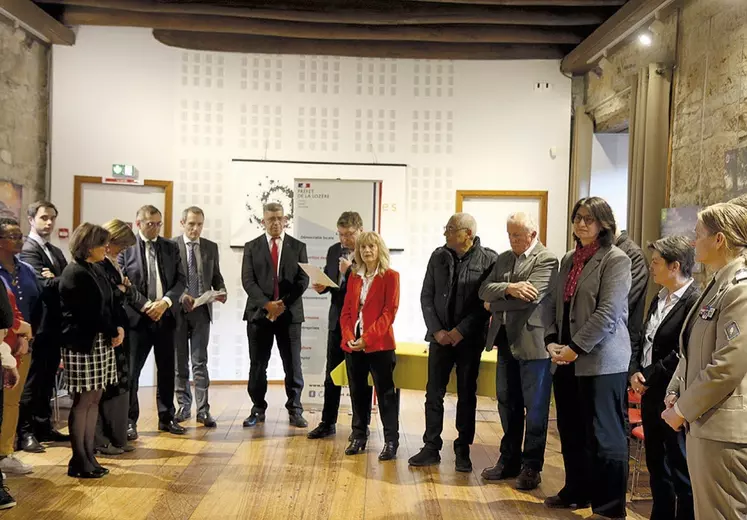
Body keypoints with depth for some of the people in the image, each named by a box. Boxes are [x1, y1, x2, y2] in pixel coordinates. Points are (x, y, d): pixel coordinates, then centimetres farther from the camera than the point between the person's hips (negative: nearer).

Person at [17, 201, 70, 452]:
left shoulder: (56, 251, 18)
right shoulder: (28, 249, -10)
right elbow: (44, 284, -22)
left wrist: (57, 279, -11)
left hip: (55, 325, 8)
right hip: (39, 325, -8)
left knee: (48, 379, 14)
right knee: (32, 380, -2)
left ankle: (43, 426, 23)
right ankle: (24, 432, 5)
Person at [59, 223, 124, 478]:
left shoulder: (95, 270, 13)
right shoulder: (75, 274, -15)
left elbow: (108, 304, 13)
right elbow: (92, 312, -18)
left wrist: (119, 327, -2)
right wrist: (113, 331, -7)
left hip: (100, 342, 9)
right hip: (82, 345, -9)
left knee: (93, 399, 11)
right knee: (83, 401, -2)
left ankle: (88, 456, 19)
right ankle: (79, 462, 7)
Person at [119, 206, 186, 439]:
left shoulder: (171, 248, 9)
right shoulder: (126, 249, -2)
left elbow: (181, 279, 4)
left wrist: (165, 302, -11)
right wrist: (144, 306, -14)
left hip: (166, 316, 4)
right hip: (138, 317, -4)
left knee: (167, 369, 10)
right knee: (131, 370, -1)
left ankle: (167, 418, 22)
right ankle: (130, 420, 11)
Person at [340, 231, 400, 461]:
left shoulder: (390, 276, -3)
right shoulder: (354, 278, 13)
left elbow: (389, 312, -10)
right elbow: (346, 311, 11)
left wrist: (367, 337, -17)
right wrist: (349, 336, -7)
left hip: (379, 344, -5)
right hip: (353, 344, 5)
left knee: (386, 392, -1)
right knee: (358, 392, 12)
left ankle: (391, 441, 7)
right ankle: (359, 436, 23)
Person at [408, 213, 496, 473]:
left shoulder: (488, 260, -7)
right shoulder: (438, 256, 3)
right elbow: (426, 296, 4)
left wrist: (461, 330, -13)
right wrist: (436, 330, -5)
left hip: (470, 339, -3)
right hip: (441, 336, 3)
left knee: (467, 395, 8)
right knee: (434, 393, 5)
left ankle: (463, 451, 18)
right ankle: (431, 447, 15)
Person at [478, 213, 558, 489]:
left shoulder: (546, 260, -9)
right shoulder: (504, 258, 12)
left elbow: (530, 296, -22)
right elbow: (485, 290, 1)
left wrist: (496, 302, -8)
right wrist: (509, 288, -19)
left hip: (533, 342, -7)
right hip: (506, 341, 7)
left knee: (535, 407, 5)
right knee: (507, 403, 15)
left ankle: (531, 466, 16)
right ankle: (509, 460, 28)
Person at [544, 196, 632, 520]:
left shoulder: (616, 260, -8)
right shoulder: (569, 259, 14)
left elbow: (607, 313, -16)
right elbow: (556, 305, 14)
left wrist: (575, 348, -17)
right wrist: (552, 341, -1)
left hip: (600, 360, -7)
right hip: (567, 360, 7)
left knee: (603, 436, 0)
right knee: (571, 432, 16)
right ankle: (576, 492, 32)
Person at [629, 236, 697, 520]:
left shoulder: (695, 301, -16)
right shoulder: (659, 299, 12)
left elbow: (682, 354, -21)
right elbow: (642, 340, 15)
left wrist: (648, 376, -14)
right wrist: (635, 371, 0)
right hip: (650, 393, 9)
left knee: (680, 468, 4)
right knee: (656, 464, 18)